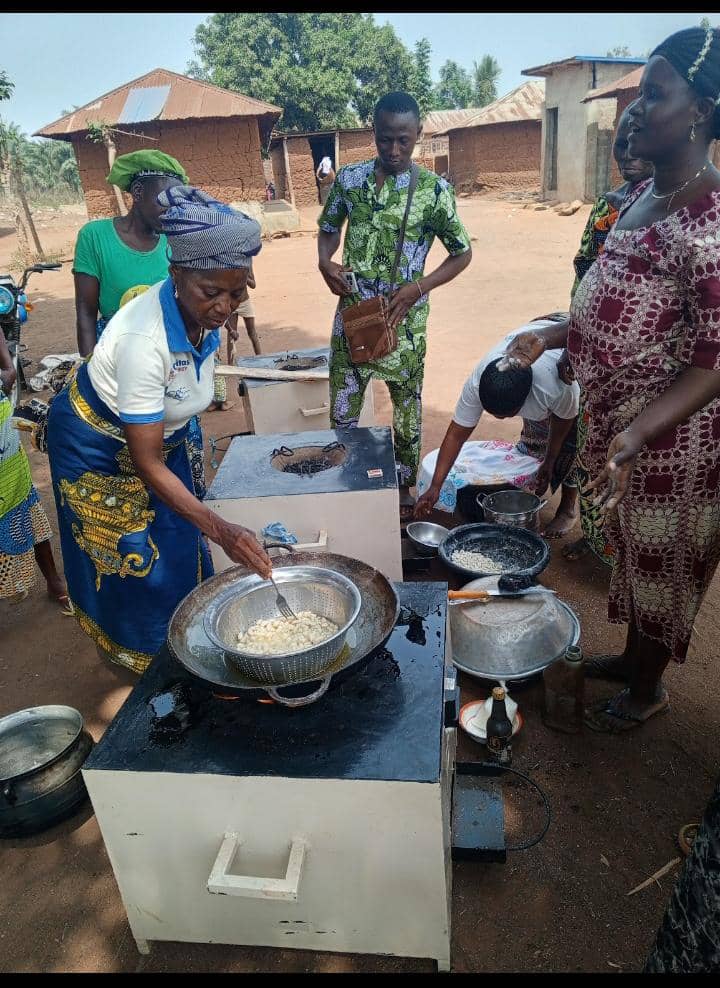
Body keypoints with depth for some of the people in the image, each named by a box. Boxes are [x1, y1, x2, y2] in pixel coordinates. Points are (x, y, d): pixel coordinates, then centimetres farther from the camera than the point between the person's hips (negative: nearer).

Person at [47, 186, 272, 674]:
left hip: (158, 433, 7)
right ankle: (131, 651, 35)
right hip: (101, 447, -7)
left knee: (177, 544, 18)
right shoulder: (144, 339, -40)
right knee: (130, 557, 9)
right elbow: (147, 464, -36)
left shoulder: (203, 312, -19)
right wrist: (220, 530, -42)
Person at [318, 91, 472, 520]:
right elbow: (328, 229, 15)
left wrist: (419, 286, -15)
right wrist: (325, 262, -8)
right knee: (342, 413, 8)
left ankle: (405, 487, 31)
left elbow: (462, 253, 0)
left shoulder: (434, 189, -7)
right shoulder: (349, 178, 1)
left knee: (407, 411, 11)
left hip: (404, 322, -2)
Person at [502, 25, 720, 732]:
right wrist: (552, 336, 12)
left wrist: (637, 435, -36)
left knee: (660, 563, 12)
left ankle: (647, 689, 35)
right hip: (617, 422, 9)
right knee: (632, 550, 24)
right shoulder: (642, 197, 6)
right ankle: (632, 656, 47)